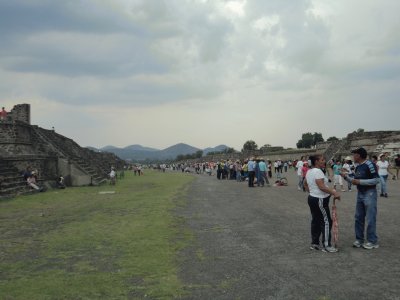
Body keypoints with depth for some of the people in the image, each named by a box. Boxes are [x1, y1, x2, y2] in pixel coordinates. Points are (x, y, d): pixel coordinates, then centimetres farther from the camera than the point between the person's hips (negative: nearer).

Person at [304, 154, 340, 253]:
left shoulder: (309, 171, 11)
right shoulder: (318, 171, -19)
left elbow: (305, 184, 23)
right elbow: (322, 187, -25)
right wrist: (334, 193, -23)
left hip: (312, 198, 10)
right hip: (320, 200, -10)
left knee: (315, 221, 14)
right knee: (326, 221, -3)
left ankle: (314, 243, 20)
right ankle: (326, 245, 0)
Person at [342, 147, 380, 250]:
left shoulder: (369, 165, -17)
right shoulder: (358, 166, 9)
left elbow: (376, 180, -21)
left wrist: (360, 181, -22)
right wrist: (346, 177, 3)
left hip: (369, 194, -9)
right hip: (360, 194, 9)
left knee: (370, 219, -2)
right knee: (358, 218, 12)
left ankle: (373, 242, 8)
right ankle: (359, 239, 22)